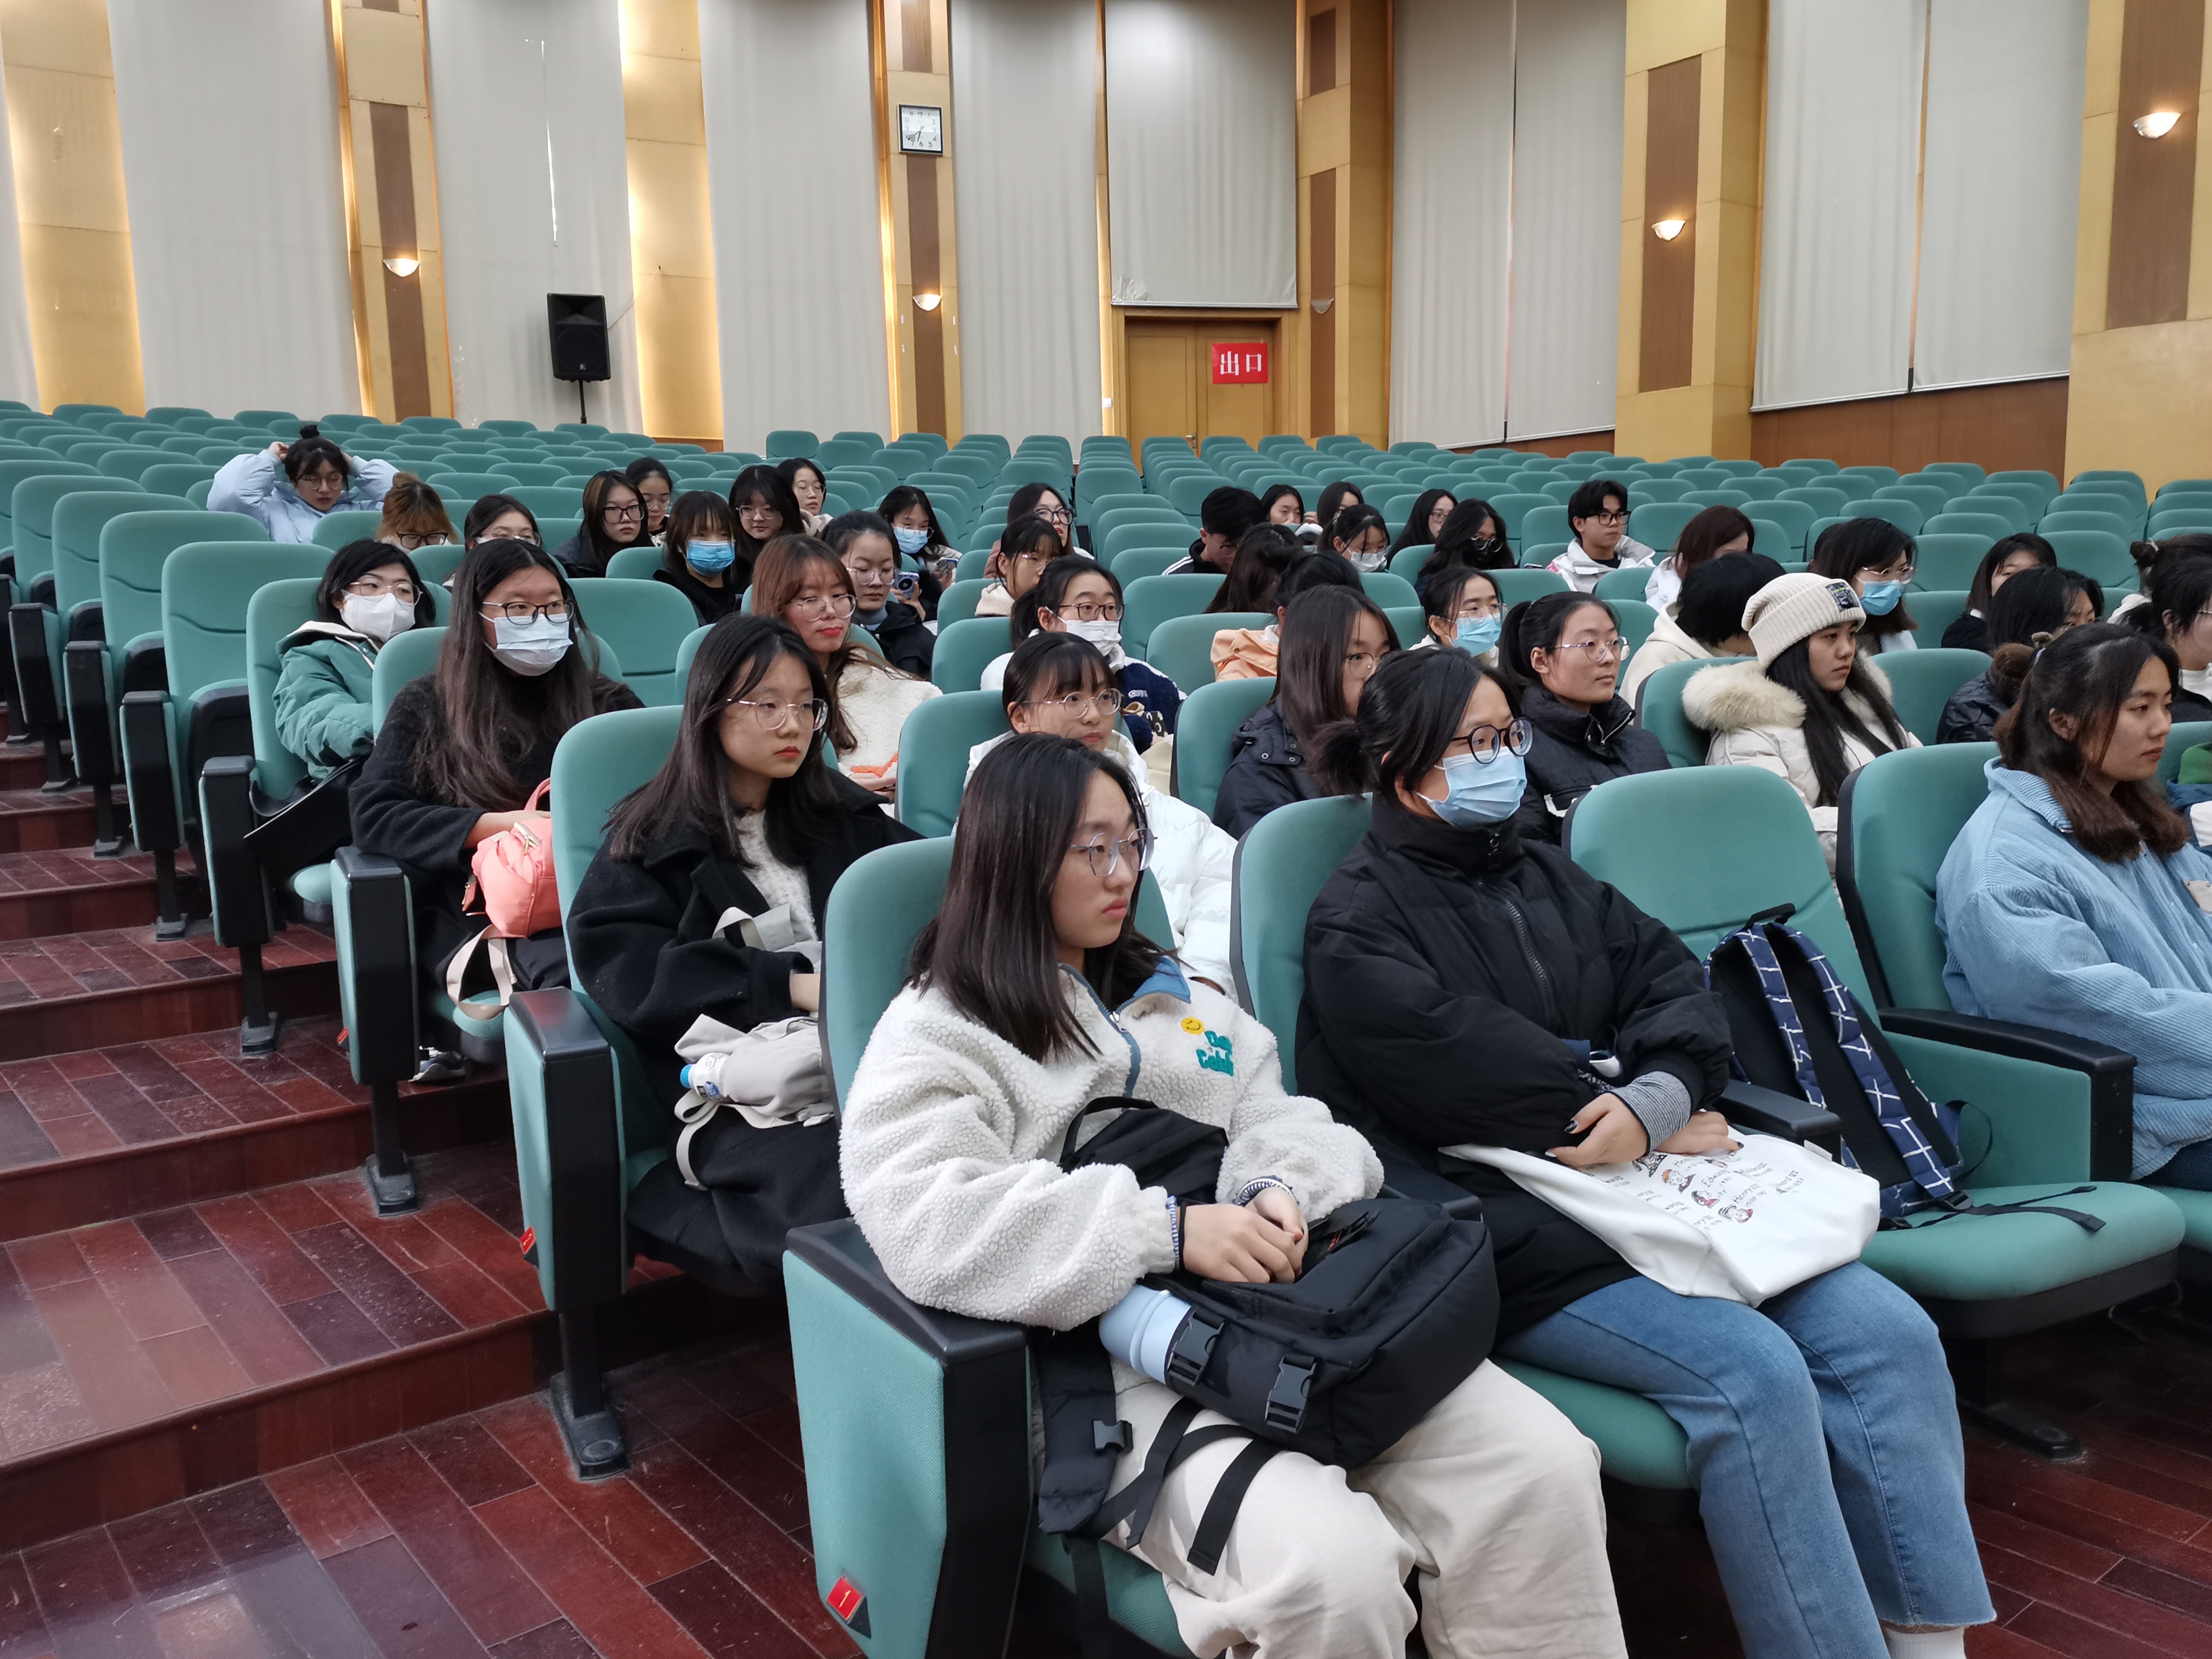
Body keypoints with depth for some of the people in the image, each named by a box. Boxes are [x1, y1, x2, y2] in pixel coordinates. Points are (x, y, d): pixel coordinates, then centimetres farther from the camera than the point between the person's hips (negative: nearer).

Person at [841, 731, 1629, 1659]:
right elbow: (931, 1227, -17)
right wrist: (1167, 1231, -23)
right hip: (1114, 1366, -5)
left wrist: (1277, 1194, -11)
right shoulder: (936, 1035, 0)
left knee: (1545, 1468, -14)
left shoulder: (1173, 998, 21)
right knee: (1333, 1568, -30)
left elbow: (1282, 1127, 15)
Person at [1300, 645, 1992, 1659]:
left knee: (1888, 1330, -9)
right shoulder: (1358, 923, -2)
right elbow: (1462, 1062, -14)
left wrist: (1659, 1098, -12)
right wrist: (1662, 1131, -9)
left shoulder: (1546, 877, 20)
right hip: (1506, 1228, -7)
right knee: (1753, 1372, -25)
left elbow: (1670, 982, 10)